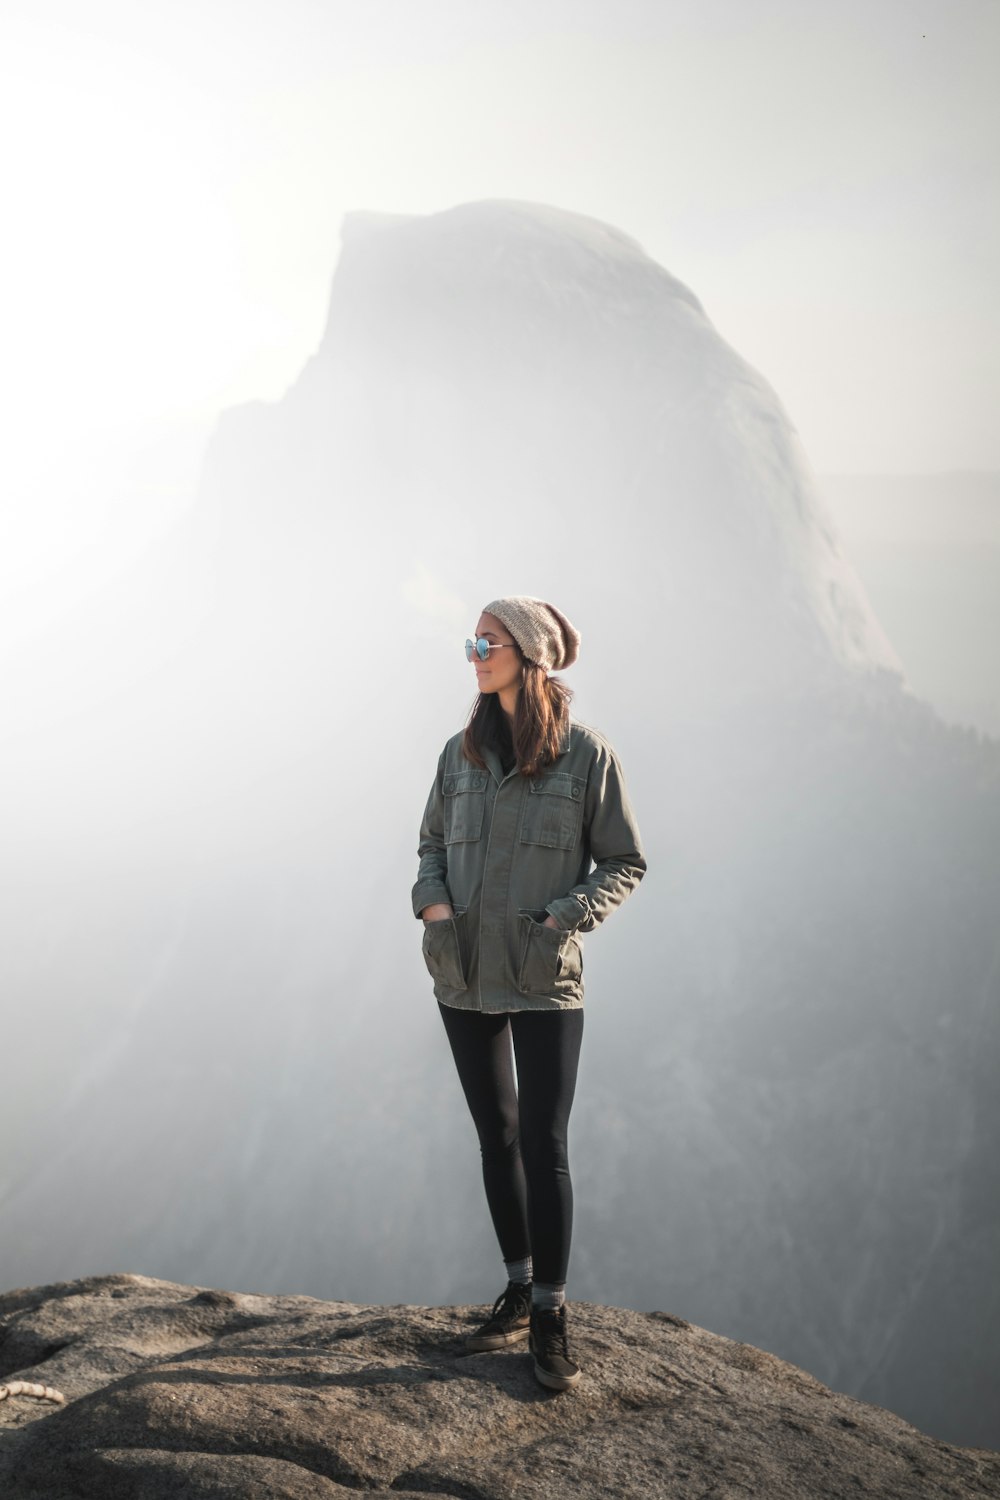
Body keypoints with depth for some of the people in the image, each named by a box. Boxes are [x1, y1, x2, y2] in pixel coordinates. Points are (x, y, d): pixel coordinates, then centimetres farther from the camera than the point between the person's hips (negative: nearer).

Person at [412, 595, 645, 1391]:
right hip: (465, 974, 4)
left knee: (544, 1145, -4)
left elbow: (625, 862, -2)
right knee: (497, 1137, 13)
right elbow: (432, 844, 16)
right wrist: (435, 908, -3)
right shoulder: (461, 753, 5)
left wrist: (563, 920, -15)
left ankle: (550, 1316, 9)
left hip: (545, 981, -4)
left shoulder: (586, 753, -7)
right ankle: (519, 1290, 27)